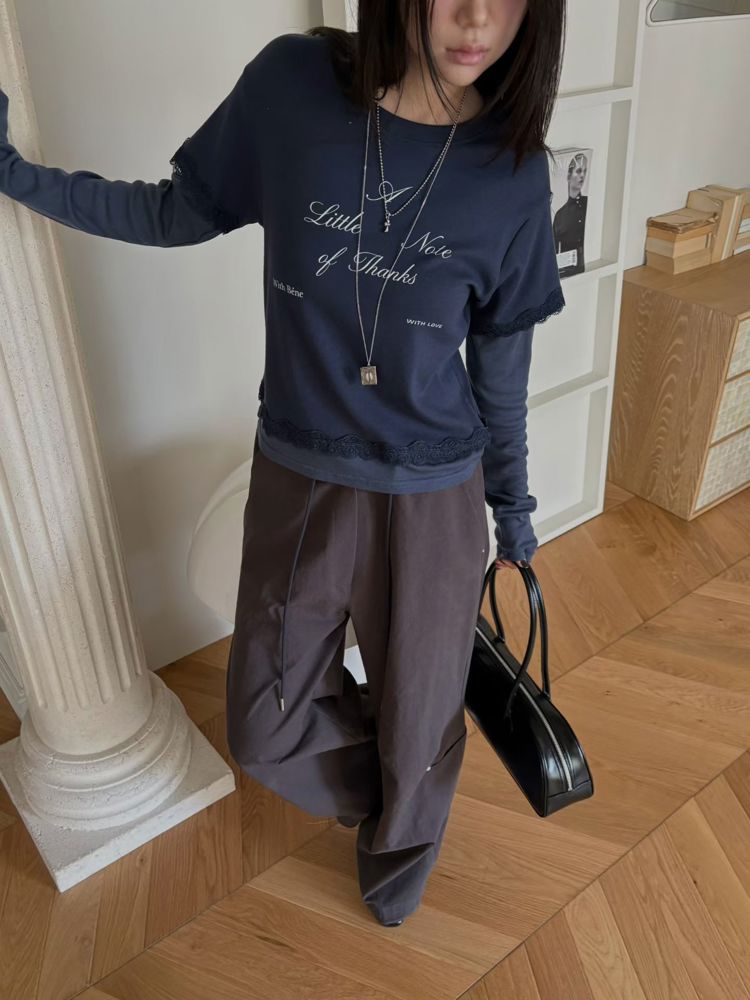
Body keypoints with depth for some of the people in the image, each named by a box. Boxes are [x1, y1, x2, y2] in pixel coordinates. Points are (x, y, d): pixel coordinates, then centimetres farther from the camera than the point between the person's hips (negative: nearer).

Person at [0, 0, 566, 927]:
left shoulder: (511, 167, -11)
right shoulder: (290, 84, -11)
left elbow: (502, 363, 0)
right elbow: (178, 212, 4)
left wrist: (513, 503, 10)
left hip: (432, 497, -1)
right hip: (296, 477, 2)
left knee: (416, 717, 17)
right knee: (269, 729, 15)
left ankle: (398, 847, 54)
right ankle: (375, 794, 51)